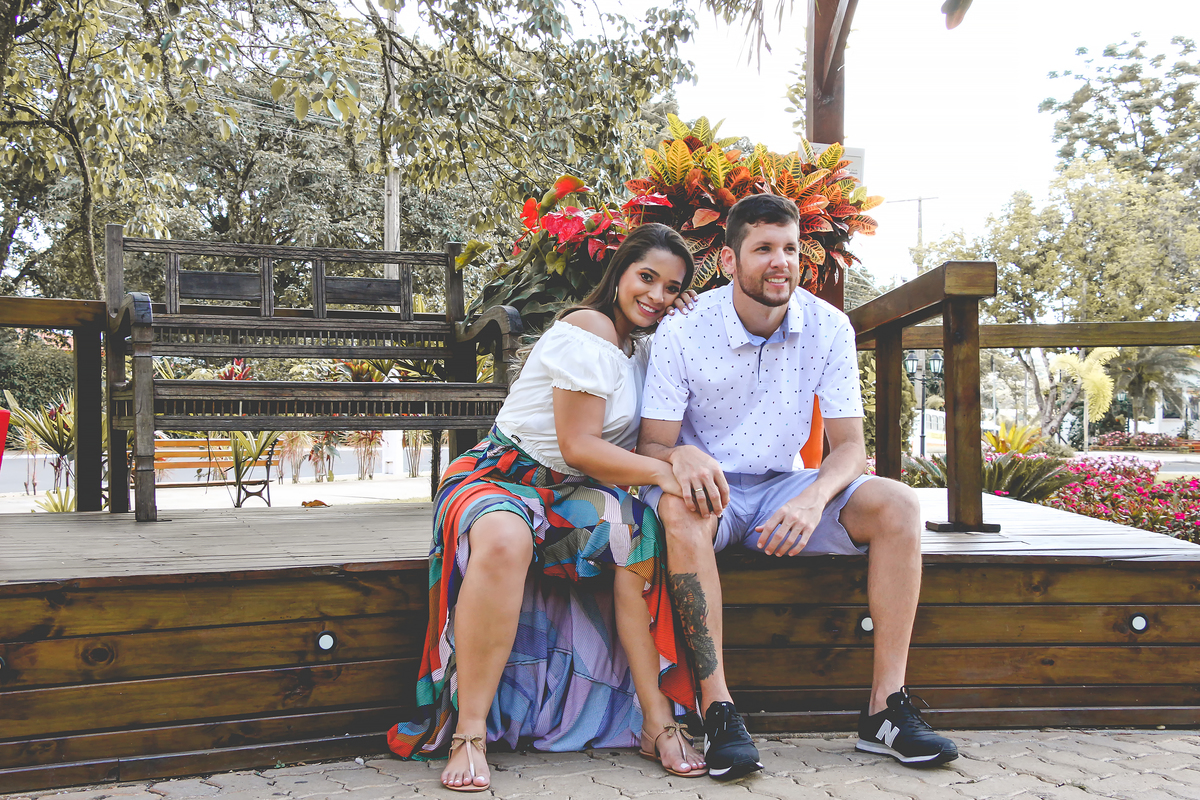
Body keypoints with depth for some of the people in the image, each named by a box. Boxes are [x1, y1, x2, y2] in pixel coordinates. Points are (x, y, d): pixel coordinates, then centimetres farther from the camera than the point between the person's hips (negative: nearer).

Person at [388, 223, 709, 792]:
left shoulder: (643, 349, 16)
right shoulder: (589, 329, -11)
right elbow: (579, 446, -16)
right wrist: (663, 473, -23)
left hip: (572, 495, 7)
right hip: (501, 476, -6)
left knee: (639, 529, -26)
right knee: (504, 538, -41)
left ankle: (657, 721, -23)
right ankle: (468, 736, -33)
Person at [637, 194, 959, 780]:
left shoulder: (828, 327, -6)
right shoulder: (682, 331, -13)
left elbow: (849, 446, -8)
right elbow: (650, 446, -12)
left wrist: (813, 499, -31)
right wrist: (681, 456, -39)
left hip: (782, 487, 3)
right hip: (711, 489, -3)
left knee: (897, 504, -20)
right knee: (681, 507, -38)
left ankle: (885, 708, -19)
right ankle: (718, 710, -33)